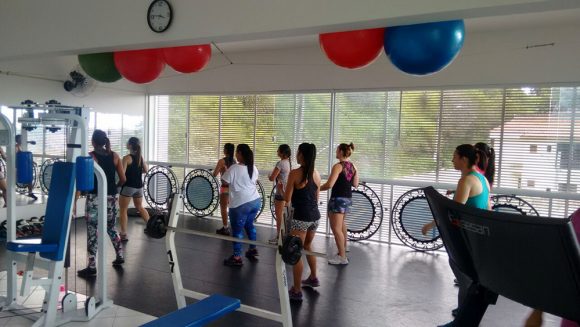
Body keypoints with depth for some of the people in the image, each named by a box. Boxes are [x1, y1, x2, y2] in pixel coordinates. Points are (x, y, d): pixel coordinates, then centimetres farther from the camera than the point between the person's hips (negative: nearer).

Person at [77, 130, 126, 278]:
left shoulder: (90, 156, -7)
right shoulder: (114, 156, 4)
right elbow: (123, 179, 5)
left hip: (95, 198, -5)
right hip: (111, 197, 5)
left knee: (92, 232, 2)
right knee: (111, 228, 22)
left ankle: (92, 267, 5)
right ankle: (120, 257, 29)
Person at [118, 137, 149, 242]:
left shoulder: (127, 158, -13)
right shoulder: (140, 157, 7)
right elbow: (145, 170, 17)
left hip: (128, 186, -7)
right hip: (139, 186, 7)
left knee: (123, 210, 0)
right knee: (140, 207, 25)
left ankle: (123, 235, -5)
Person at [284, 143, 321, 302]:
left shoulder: (295, 173, -12)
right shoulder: (316, 173, 8)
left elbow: (287, 199, -11)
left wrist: (281, 188, 6)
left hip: (301, 217, -7)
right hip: (315, 215, 7)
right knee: (307, 246, 29)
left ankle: (296, 291, 7)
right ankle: (313, 278, 43)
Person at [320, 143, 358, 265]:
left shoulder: (338, 166, -17)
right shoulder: (353, 166, 6)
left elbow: (329, 184, -23)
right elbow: (355, 184, 12)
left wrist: (317, 188, -8)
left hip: (338, 199, -9)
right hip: (348, 198, 9)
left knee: (336, 228, -6)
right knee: (341, 224, 26)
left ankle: (342, 257, -7)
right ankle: (344, 247, 42)